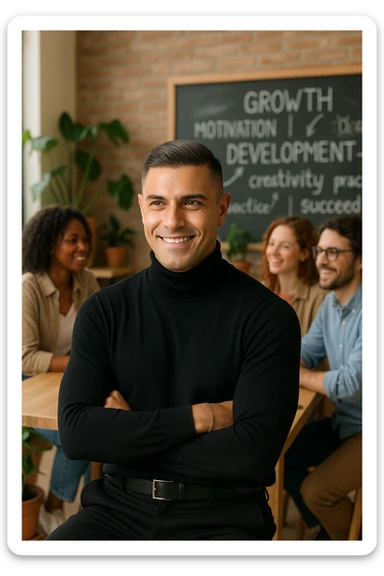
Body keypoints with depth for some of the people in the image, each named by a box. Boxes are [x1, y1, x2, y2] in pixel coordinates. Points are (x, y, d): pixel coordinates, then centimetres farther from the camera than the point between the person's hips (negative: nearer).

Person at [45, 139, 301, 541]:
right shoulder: (104, 310, 2)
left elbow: (254, 454, -15)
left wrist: (126, 436, -9)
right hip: (119, 508, 2)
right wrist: (199, 417, -14)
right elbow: (75, 432, -8)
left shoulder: (268, 317, -8)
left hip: (222, 517, -2)